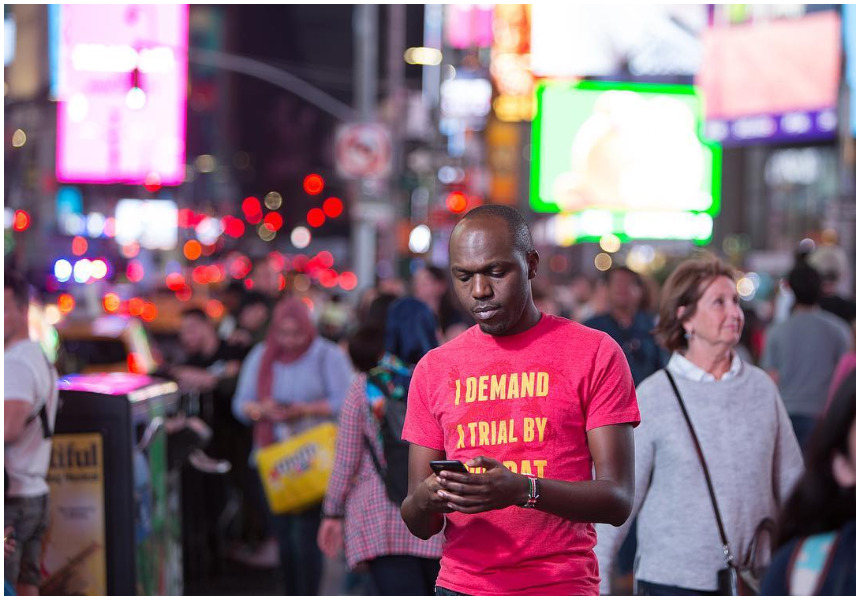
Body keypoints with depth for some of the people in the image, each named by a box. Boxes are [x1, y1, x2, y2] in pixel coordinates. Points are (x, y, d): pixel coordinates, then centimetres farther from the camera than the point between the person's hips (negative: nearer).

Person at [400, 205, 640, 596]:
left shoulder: (595, 354, 1)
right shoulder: (433, 369, 10)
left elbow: (618, 500, -5)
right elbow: (420, 525, 10)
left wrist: (524, 490, -21)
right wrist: (425, 501, -13)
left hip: (560, 588, -3)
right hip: (459, 586, 3)